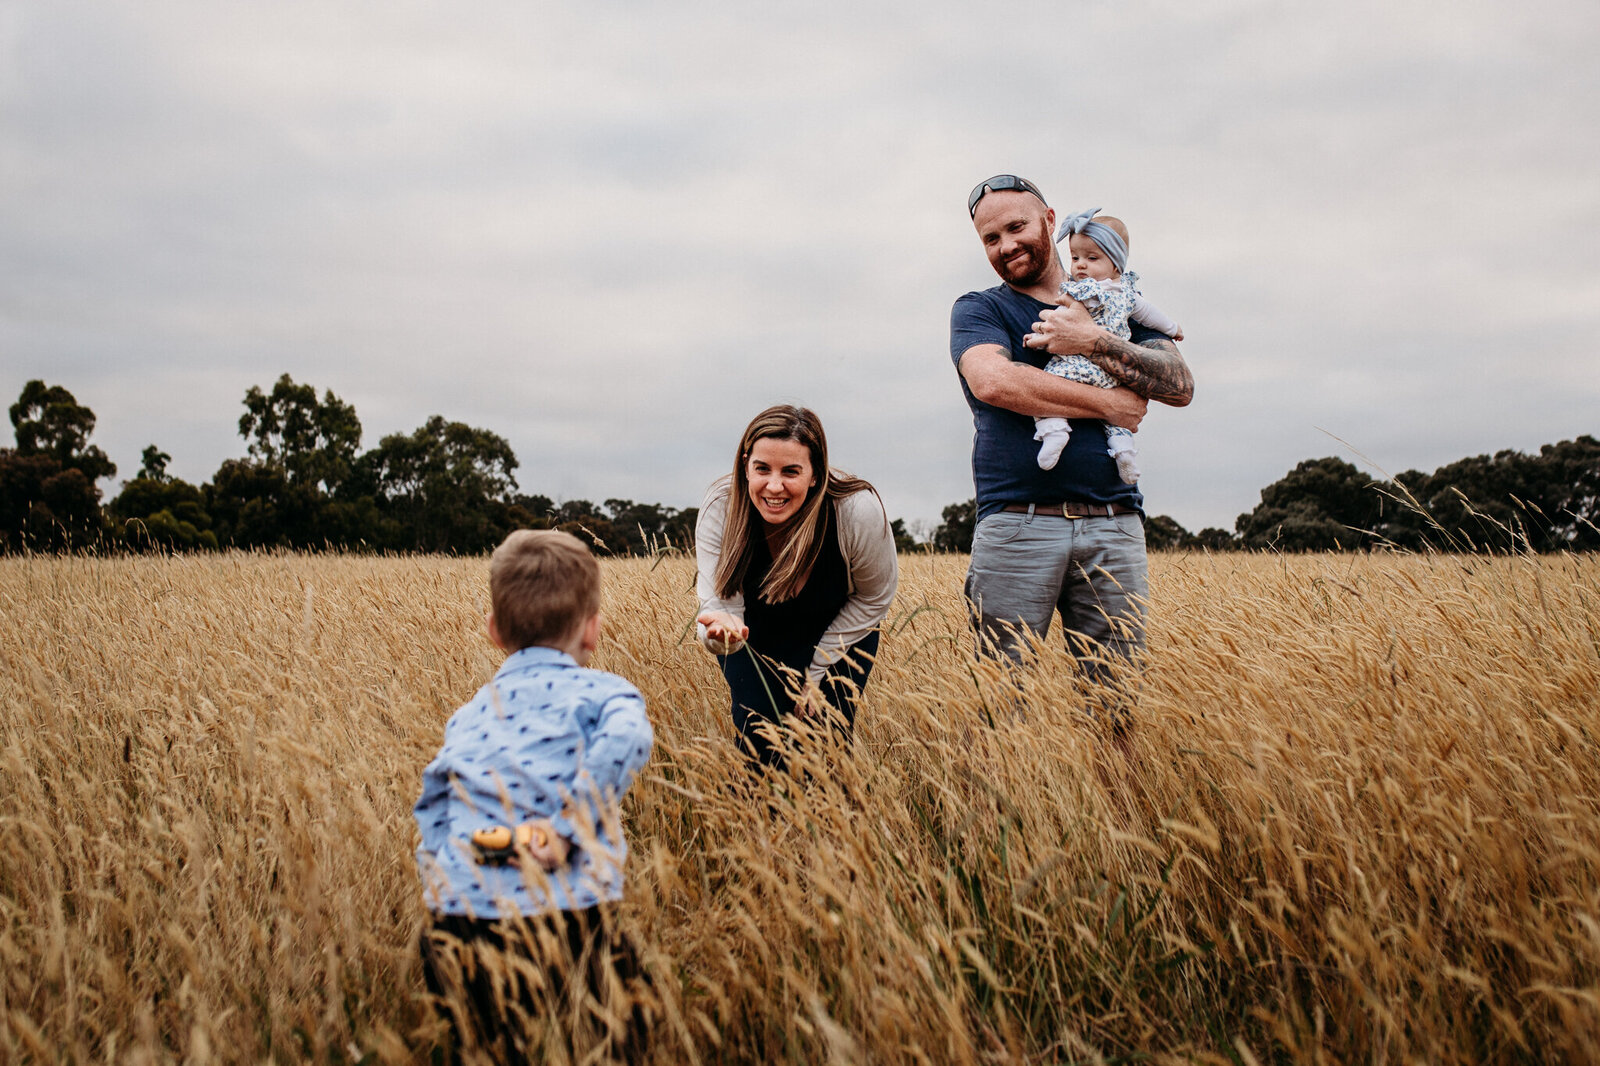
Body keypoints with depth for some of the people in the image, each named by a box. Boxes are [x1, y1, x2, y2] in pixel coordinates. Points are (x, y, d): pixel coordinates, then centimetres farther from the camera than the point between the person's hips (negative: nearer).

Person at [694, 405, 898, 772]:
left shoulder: (860, 511, -33)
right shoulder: (720, 507, -30)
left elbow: (872, 598, -14)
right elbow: (720, 601, -29)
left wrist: (815, 674, -12)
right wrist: (720, 631, -55)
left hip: (838, 631, -1)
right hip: (754, 633, 1)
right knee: (757, 728, -13)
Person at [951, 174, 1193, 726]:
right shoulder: (977, 310, 12)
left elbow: (1180, 385, 6)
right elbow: (994, 381, -10)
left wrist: (1094, 343, -7)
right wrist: (1107, 403, -5)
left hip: (1112, 525, 2)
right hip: (1016, 523, -2)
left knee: (1119, 700, 1)